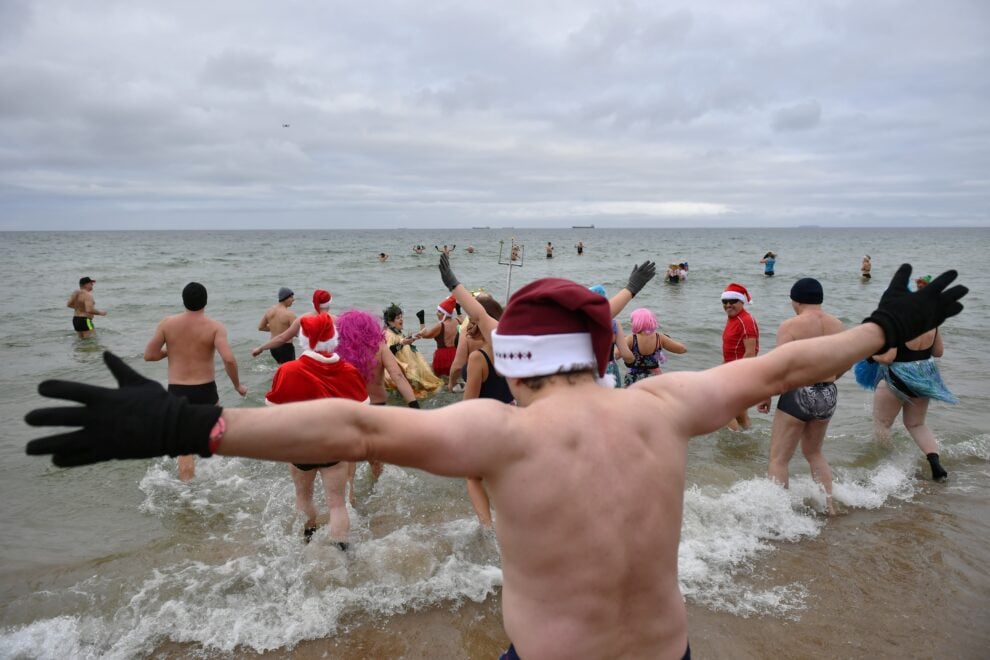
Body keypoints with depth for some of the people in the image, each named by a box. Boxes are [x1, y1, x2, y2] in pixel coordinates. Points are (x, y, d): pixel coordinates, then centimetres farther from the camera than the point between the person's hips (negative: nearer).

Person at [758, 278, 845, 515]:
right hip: (828, 395, 7)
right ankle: (828, 504, 29)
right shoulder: (837, 324, 4)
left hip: (798, 395, -7)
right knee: (814, 452, 27)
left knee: (778, 459, 4)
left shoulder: (791, 326, -14)